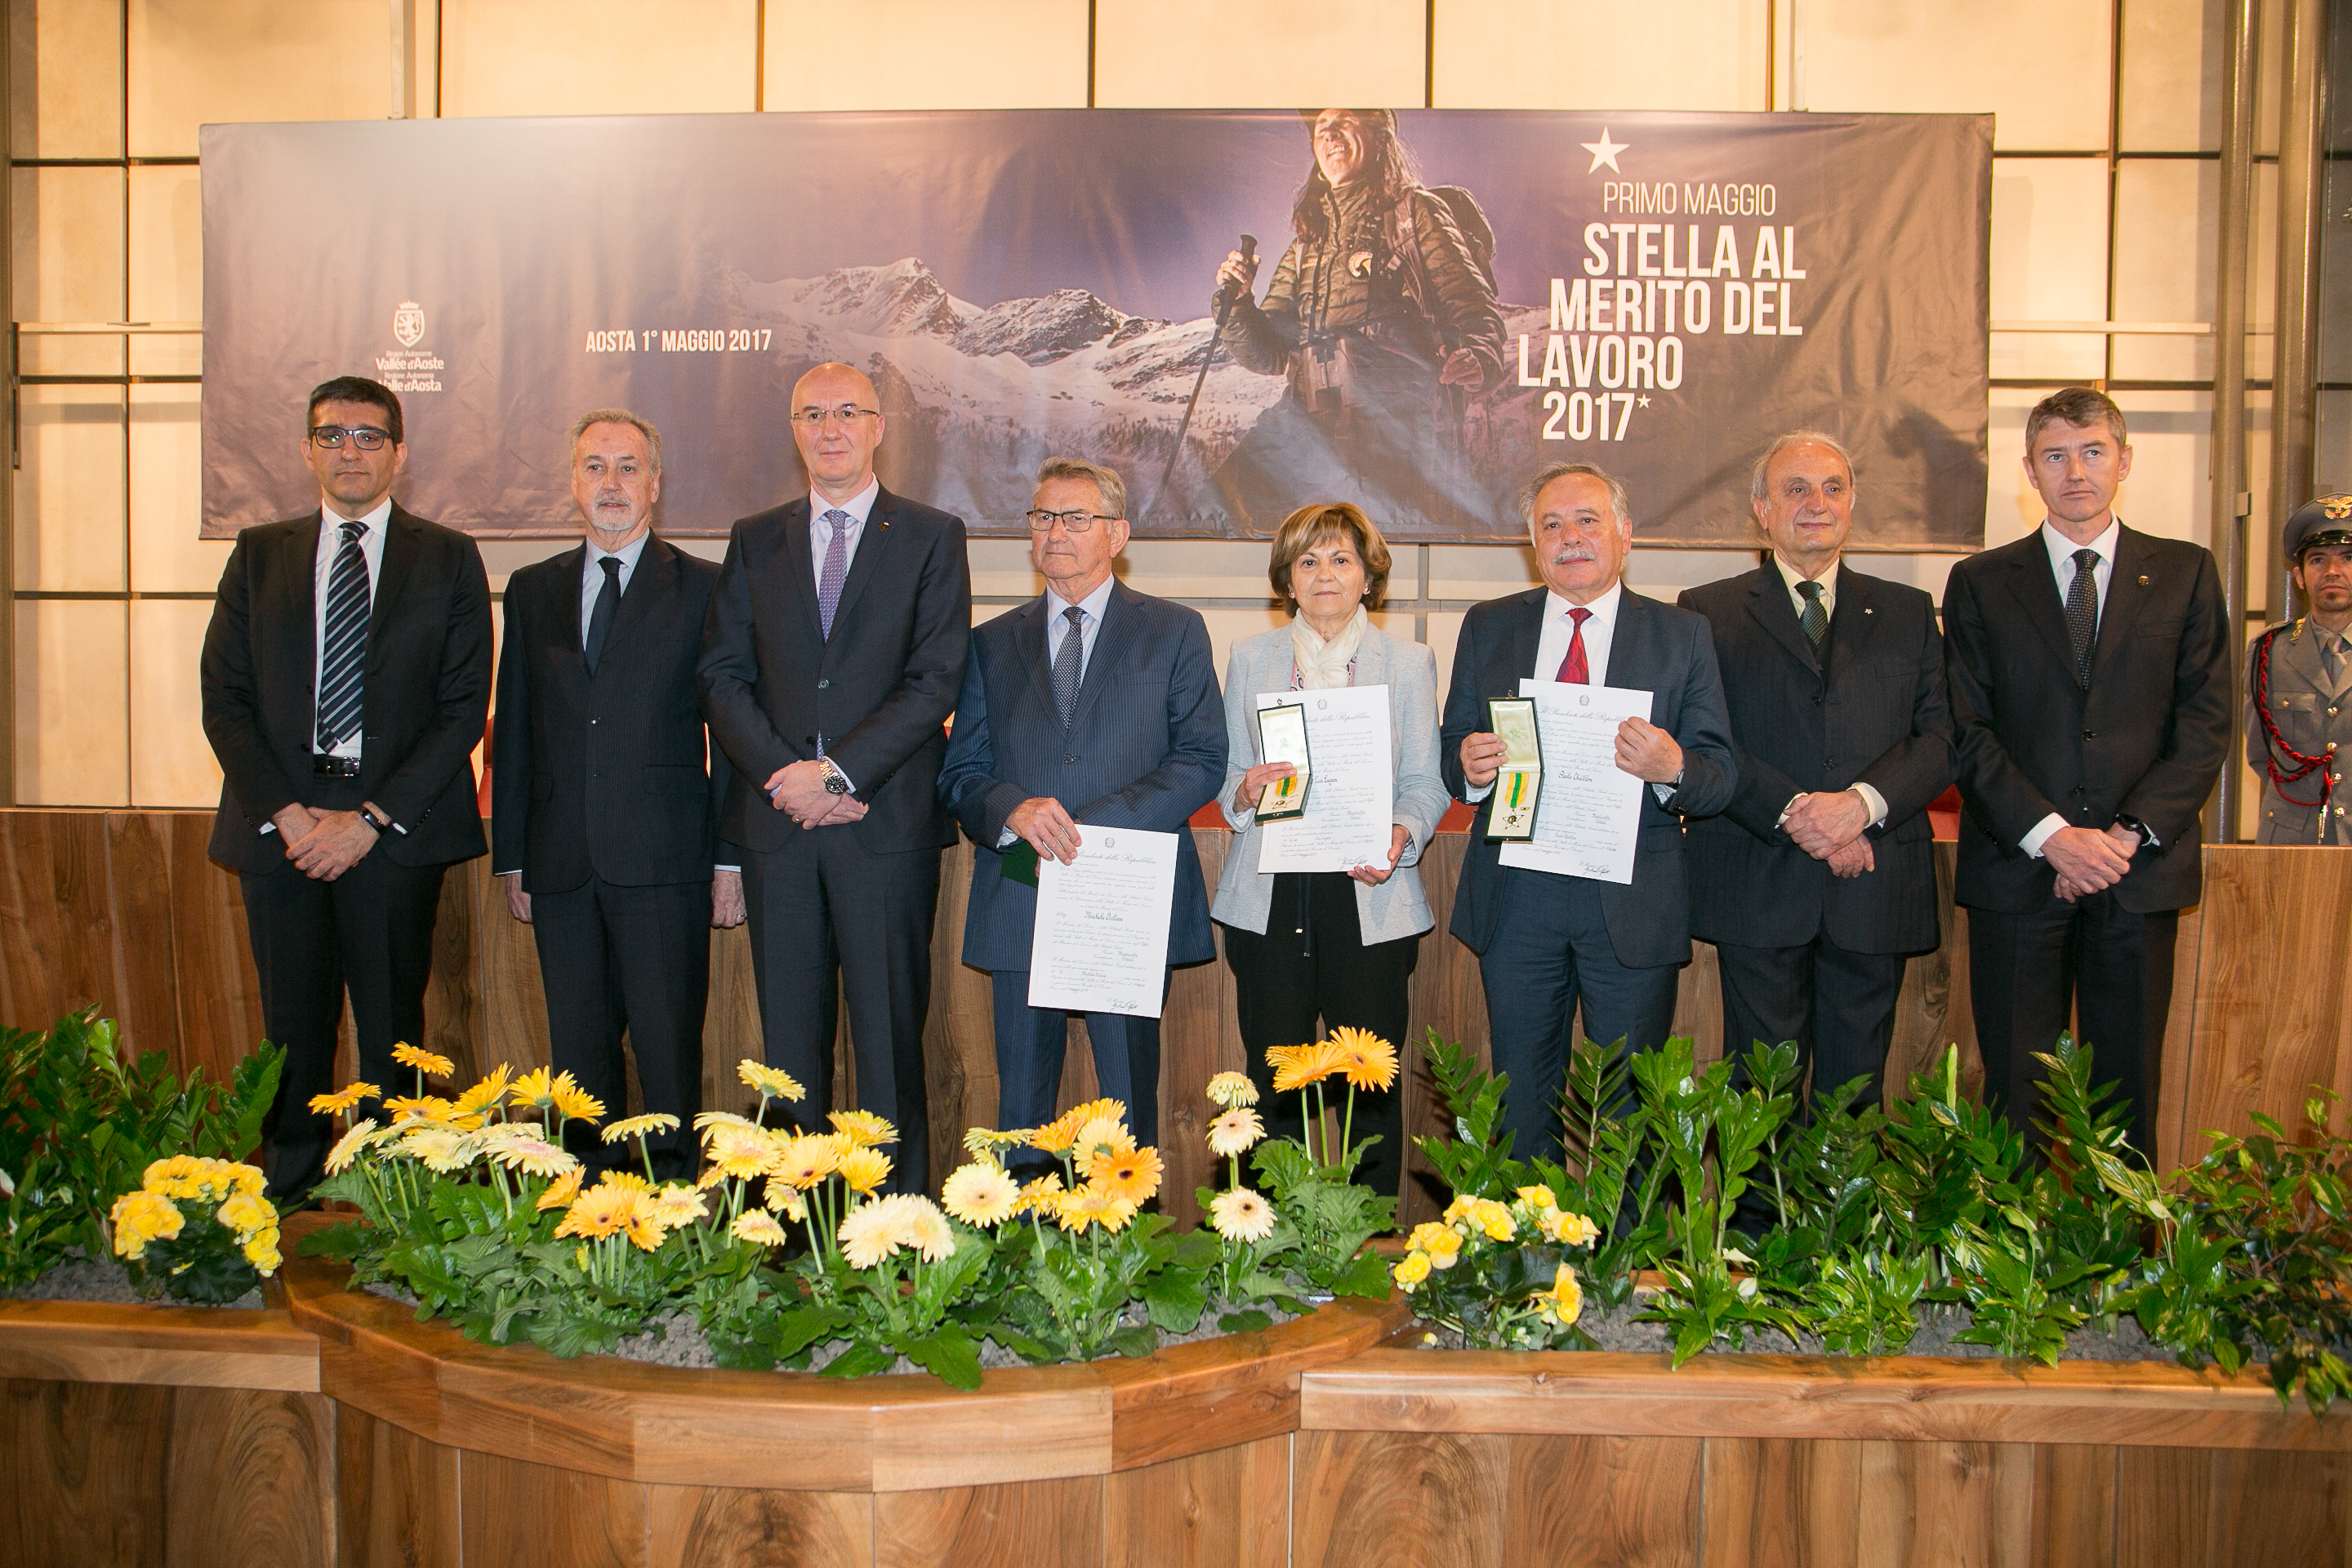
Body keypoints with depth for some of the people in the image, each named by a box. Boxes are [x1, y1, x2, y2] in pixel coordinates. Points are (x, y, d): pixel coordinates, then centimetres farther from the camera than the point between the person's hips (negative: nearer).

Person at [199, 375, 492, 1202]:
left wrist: (373, 818, -10)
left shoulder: (448, 559, 5)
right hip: (279, 820, 2)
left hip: (396, 827, -2)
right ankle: (290, 1189, 20)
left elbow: (464, 705, -2)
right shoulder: (258, 554, 13)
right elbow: (223, 697, 7)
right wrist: (286, 813, -7)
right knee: (293, 1024, 7)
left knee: (394, 1025, 3)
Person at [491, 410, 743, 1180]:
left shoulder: (703, 589, 3)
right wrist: (511, 857, 11)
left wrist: (732, 858, -5)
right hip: (561, 863, 4)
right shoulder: (532, 590, 15)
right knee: (577, 1047, 9)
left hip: (664, 857, -4)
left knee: (669, 1042, -2)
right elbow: (513, 732, 15)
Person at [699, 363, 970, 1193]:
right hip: (776, 818, 3)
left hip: (887, 818, -3)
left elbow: (937, 680, -5)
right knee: (789, 1033, 8)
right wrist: (782, 775, -8)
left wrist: (838, 772, -13)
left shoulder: (932, 536, 4)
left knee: (890, 1032, 1)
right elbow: (723, 676, 8)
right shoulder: (754, 539, 14)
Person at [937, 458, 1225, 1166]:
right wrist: (1012, 810, -14)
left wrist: (1095, 822, -14)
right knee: (1019, 1113, 7)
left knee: (1129, 1104, 3)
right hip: (1019, 904, 2)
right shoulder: (993, 644, 15)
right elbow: (959, 774, 10)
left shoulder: (1175, 633, 7)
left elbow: (1202, 761, -2)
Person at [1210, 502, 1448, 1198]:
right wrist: (1245, 791, -11)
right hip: (1270, 899, 1)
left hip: (1370, 899, -1)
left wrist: (1402, 835, -15)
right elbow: (1225, 773, 12)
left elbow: (1425, 782, 5)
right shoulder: (1250, 657, 12)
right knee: (1272, 1084, 2)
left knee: (1372, 1085, 0)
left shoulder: (1409, 662, 9)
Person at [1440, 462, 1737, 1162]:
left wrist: (1673, 769, -24)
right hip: (1515, 900, 2)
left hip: (1633, 906, -1)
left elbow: (1722, 776, -2)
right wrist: (1467, 764, -15)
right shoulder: (1488, 628, 8)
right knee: (1521, 1098, 13)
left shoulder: (1682, 635, 2)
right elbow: (1454, 748, 9)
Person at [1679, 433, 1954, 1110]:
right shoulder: (1710, 611, 6)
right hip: (1757, 890, -2)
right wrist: (1792, 813, -16)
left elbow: (1941, 738, 4)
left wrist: (1862, 802, -14)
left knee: (1856, 1089, 8)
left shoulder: (1908, 613, 14)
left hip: (1874, 886, 2)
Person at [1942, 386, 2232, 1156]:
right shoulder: (1981, 583, 7)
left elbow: (2206, 724, 3)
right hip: (2017, 875, -1)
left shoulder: (2185, 573, 9)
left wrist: (2130, 834, -10)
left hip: (2141, 873, 1)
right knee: (2016, 1094, 3)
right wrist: (2051, 835, -12)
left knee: (2127, 1088, 7)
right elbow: (1968, 733, 0)